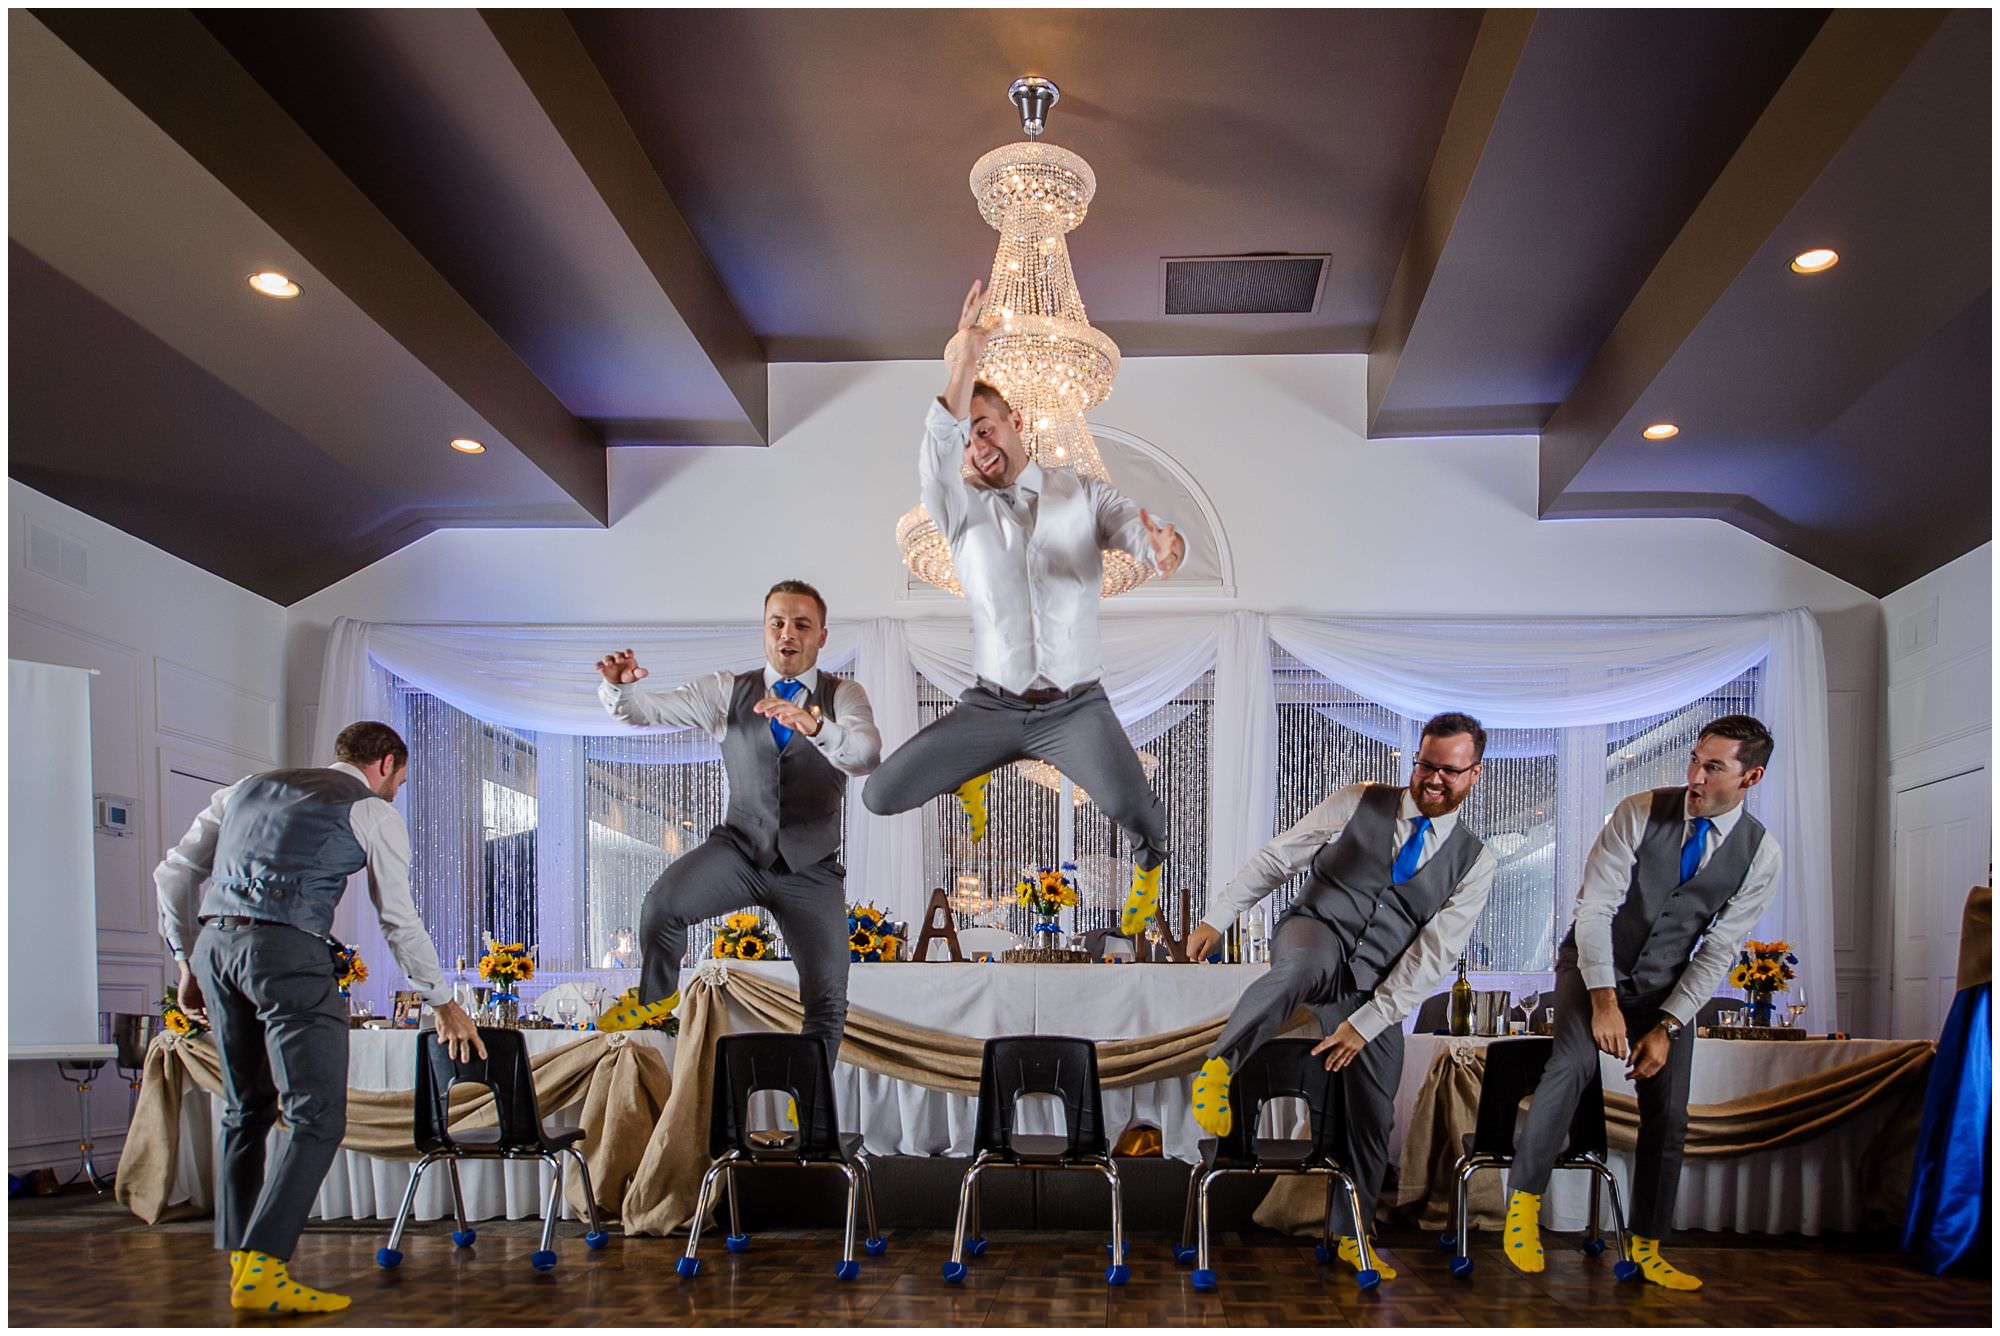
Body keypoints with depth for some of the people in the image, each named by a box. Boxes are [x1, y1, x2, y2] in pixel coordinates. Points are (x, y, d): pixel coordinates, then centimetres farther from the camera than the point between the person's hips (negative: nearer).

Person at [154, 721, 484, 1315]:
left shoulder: (249, 788, 25)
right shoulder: (372, 810, 7)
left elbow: (173, 873, 22)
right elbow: (400, 920, 6)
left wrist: (189, 964, 27)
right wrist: (445, 1004, 14)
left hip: (214, 945, 7)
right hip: (288, 952, -7)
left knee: (246, 1111, 19)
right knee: (318, 1119, -5)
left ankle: (238, 1260, 24)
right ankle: (260, 1272, -12)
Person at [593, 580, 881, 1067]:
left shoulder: (844, 696, -1)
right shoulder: (728, 690, 4)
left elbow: (866, 754, -22)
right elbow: (647, 708, -4)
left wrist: (813, 725, -43)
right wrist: (620, 685, -28)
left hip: (811, 868, 0)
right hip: (738, 849, 0)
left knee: (828, 1001, -4)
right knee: (663, 901, -28)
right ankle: (655, 996, 3)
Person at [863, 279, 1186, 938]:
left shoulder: (1085, 493, 3)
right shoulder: (962, 509, 1)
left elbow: (1136, 529, -13)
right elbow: (934, 463, -21)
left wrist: (1165, 547, -41)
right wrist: (960, 373, -40)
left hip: (1075, 705, -2)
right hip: (990, 705, 2)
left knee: (1128, 806, -29)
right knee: (881, 796, -11)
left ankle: (1149, 857, 11)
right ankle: (967, 773, 24)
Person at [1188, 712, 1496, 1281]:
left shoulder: (1474, 862, 1)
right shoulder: (1359, 803, -1)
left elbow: (1431, 955, -4)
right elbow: (1275, 859, 2)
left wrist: (1366, 1022, -11)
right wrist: (1217, 917, -3)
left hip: (1376, 993, 3)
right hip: (1317, 934, -2)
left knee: (1373, 1118, 10)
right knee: (1301, 966, -41)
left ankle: (1353, 1237, 33)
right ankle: (1218, 1065, -29)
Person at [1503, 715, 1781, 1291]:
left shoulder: (1760, 854, -9)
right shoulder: (1640, 813, -16)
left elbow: (1718, 951, -7)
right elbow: (1593, 907, -17)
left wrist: (1668, 1027, -13)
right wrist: (1604, 1000, -23)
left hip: (1669, 985, 3)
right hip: (1593, 967, -3)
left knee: (1668, 1117, 3)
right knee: (1572, 1062, -27)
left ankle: (1646, 1249, 21)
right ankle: (1524, 1199, -14)